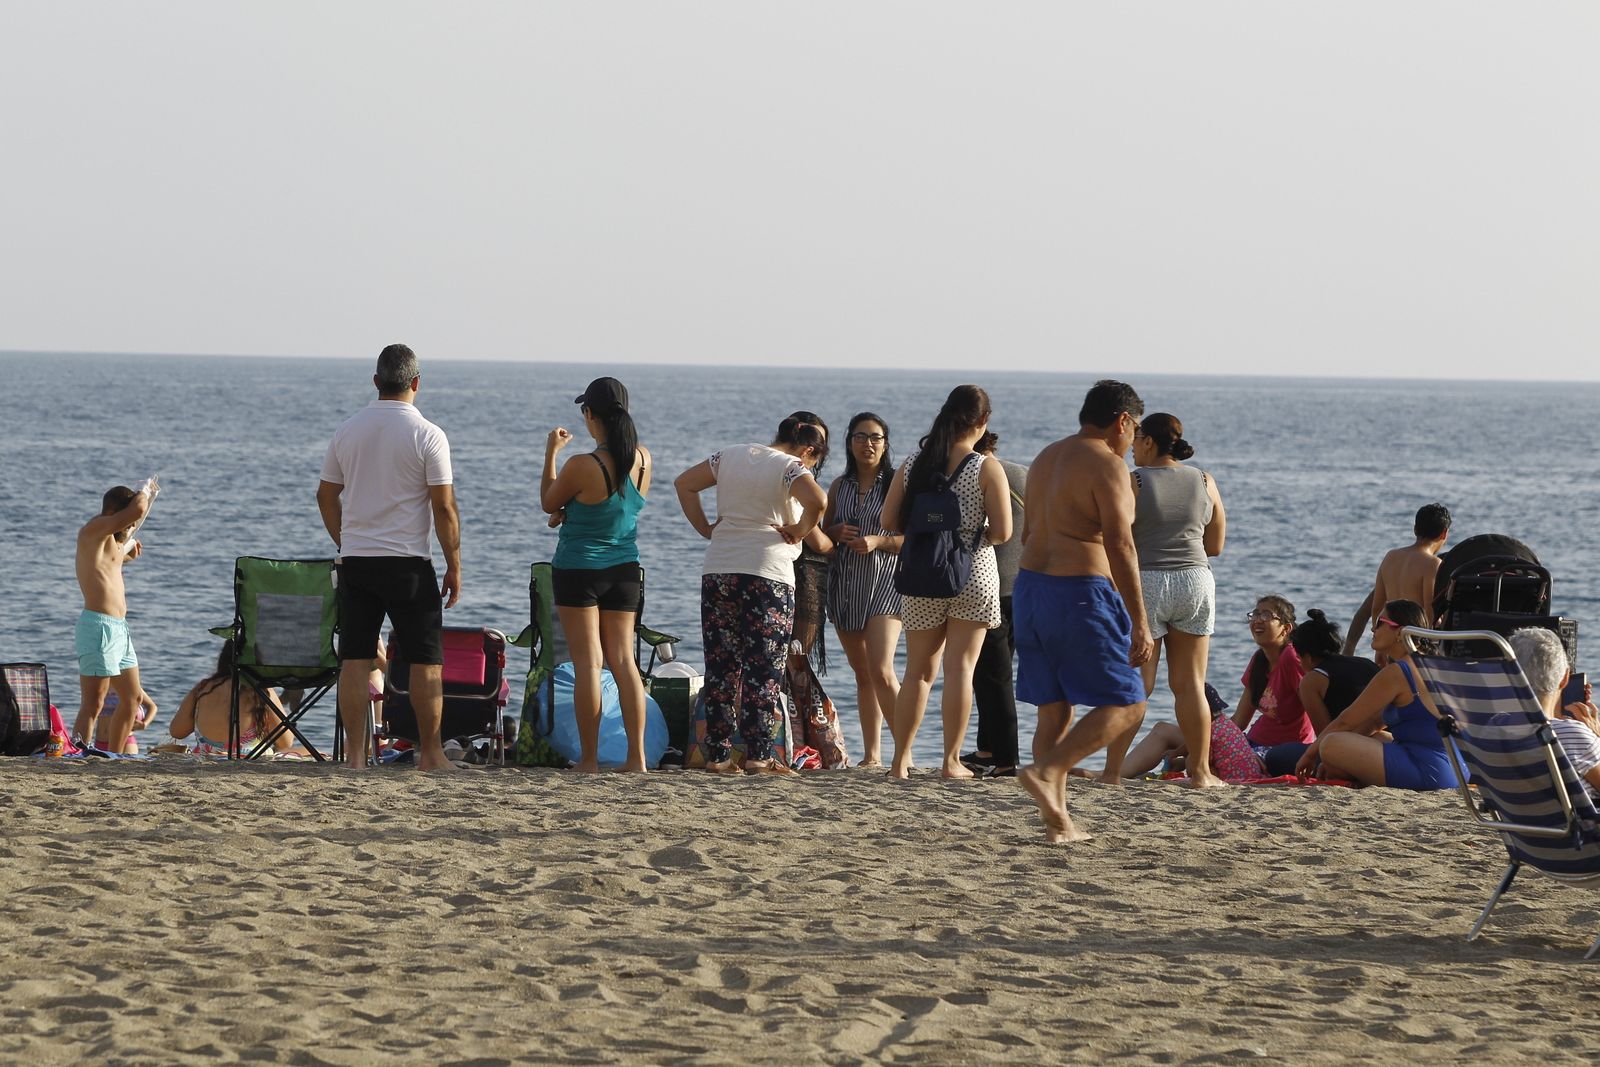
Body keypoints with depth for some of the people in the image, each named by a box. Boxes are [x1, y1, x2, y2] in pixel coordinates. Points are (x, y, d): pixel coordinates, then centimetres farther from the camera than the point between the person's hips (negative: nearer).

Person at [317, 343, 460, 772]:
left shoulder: (347, 430, 6)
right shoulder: (427, 435, -8)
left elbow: (326, 495, 13)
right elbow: (444, 507, -10)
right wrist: (454, 565, -1)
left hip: (355, 560, 4)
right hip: (408, 563, -4)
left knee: (355, 660, 5)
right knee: (426, 660, 4)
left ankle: (355, 753, 4)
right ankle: (429, 754, 5)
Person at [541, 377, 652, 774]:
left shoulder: (582, 467, -21)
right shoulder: (643, 459, -3)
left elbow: (548, 503, -3)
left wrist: (551, 452, 6)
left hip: (579, 569, -5)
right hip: (624, 570, 5)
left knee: (587, 663, -2)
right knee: (623, 659, 8)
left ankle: (589, 759, -1)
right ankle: (636, 756, 2)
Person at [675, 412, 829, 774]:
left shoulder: (732, 456, 13)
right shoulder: (791, 468, -5)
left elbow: (684, 484, 16)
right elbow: (817, 500, -24)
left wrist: (705, 528, 15)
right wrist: (798, 531, -8)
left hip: (717, 572, 5)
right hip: (767, 573, -5)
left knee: (721, 666, 8)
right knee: (764, 669, 0)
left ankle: (717, 755, 7)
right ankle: (758, 756, -5)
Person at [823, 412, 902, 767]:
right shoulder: (840, 486, 12)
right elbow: (823, 534, 19)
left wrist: (878, 542, -18)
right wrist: (838, 533, -3)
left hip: (884, 582, -5)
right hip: (844, 586, 5)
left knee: (881, 671, -17)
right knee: (862, 673, 8)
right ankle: (872, 754, 12)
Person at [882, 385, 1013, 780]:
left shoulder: (913, 464, -1)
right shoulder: (987, 469, -10)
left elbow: (889, 521, 2)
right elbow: (1002, 532, -13)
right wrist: (974, 533, 7)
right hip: (973, 576, -3)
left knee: (918, 670, 13)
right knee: (960, 668, 3)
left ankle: (901, 759, 13)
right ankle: (952, 760, 2)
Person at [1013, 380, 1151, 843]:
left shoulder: (1046, 458, 16)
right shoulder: (1106, 465, -10)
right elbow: (1119, 547, -17)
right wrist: (1139, 622, -16)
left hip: (1030, 585, 9)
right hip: (1081, 594, -9)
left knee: (1054, 710, 12)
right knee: (1126, 705, -1)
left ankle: (1057, 821, 10)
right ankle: (1045, 771, -18)